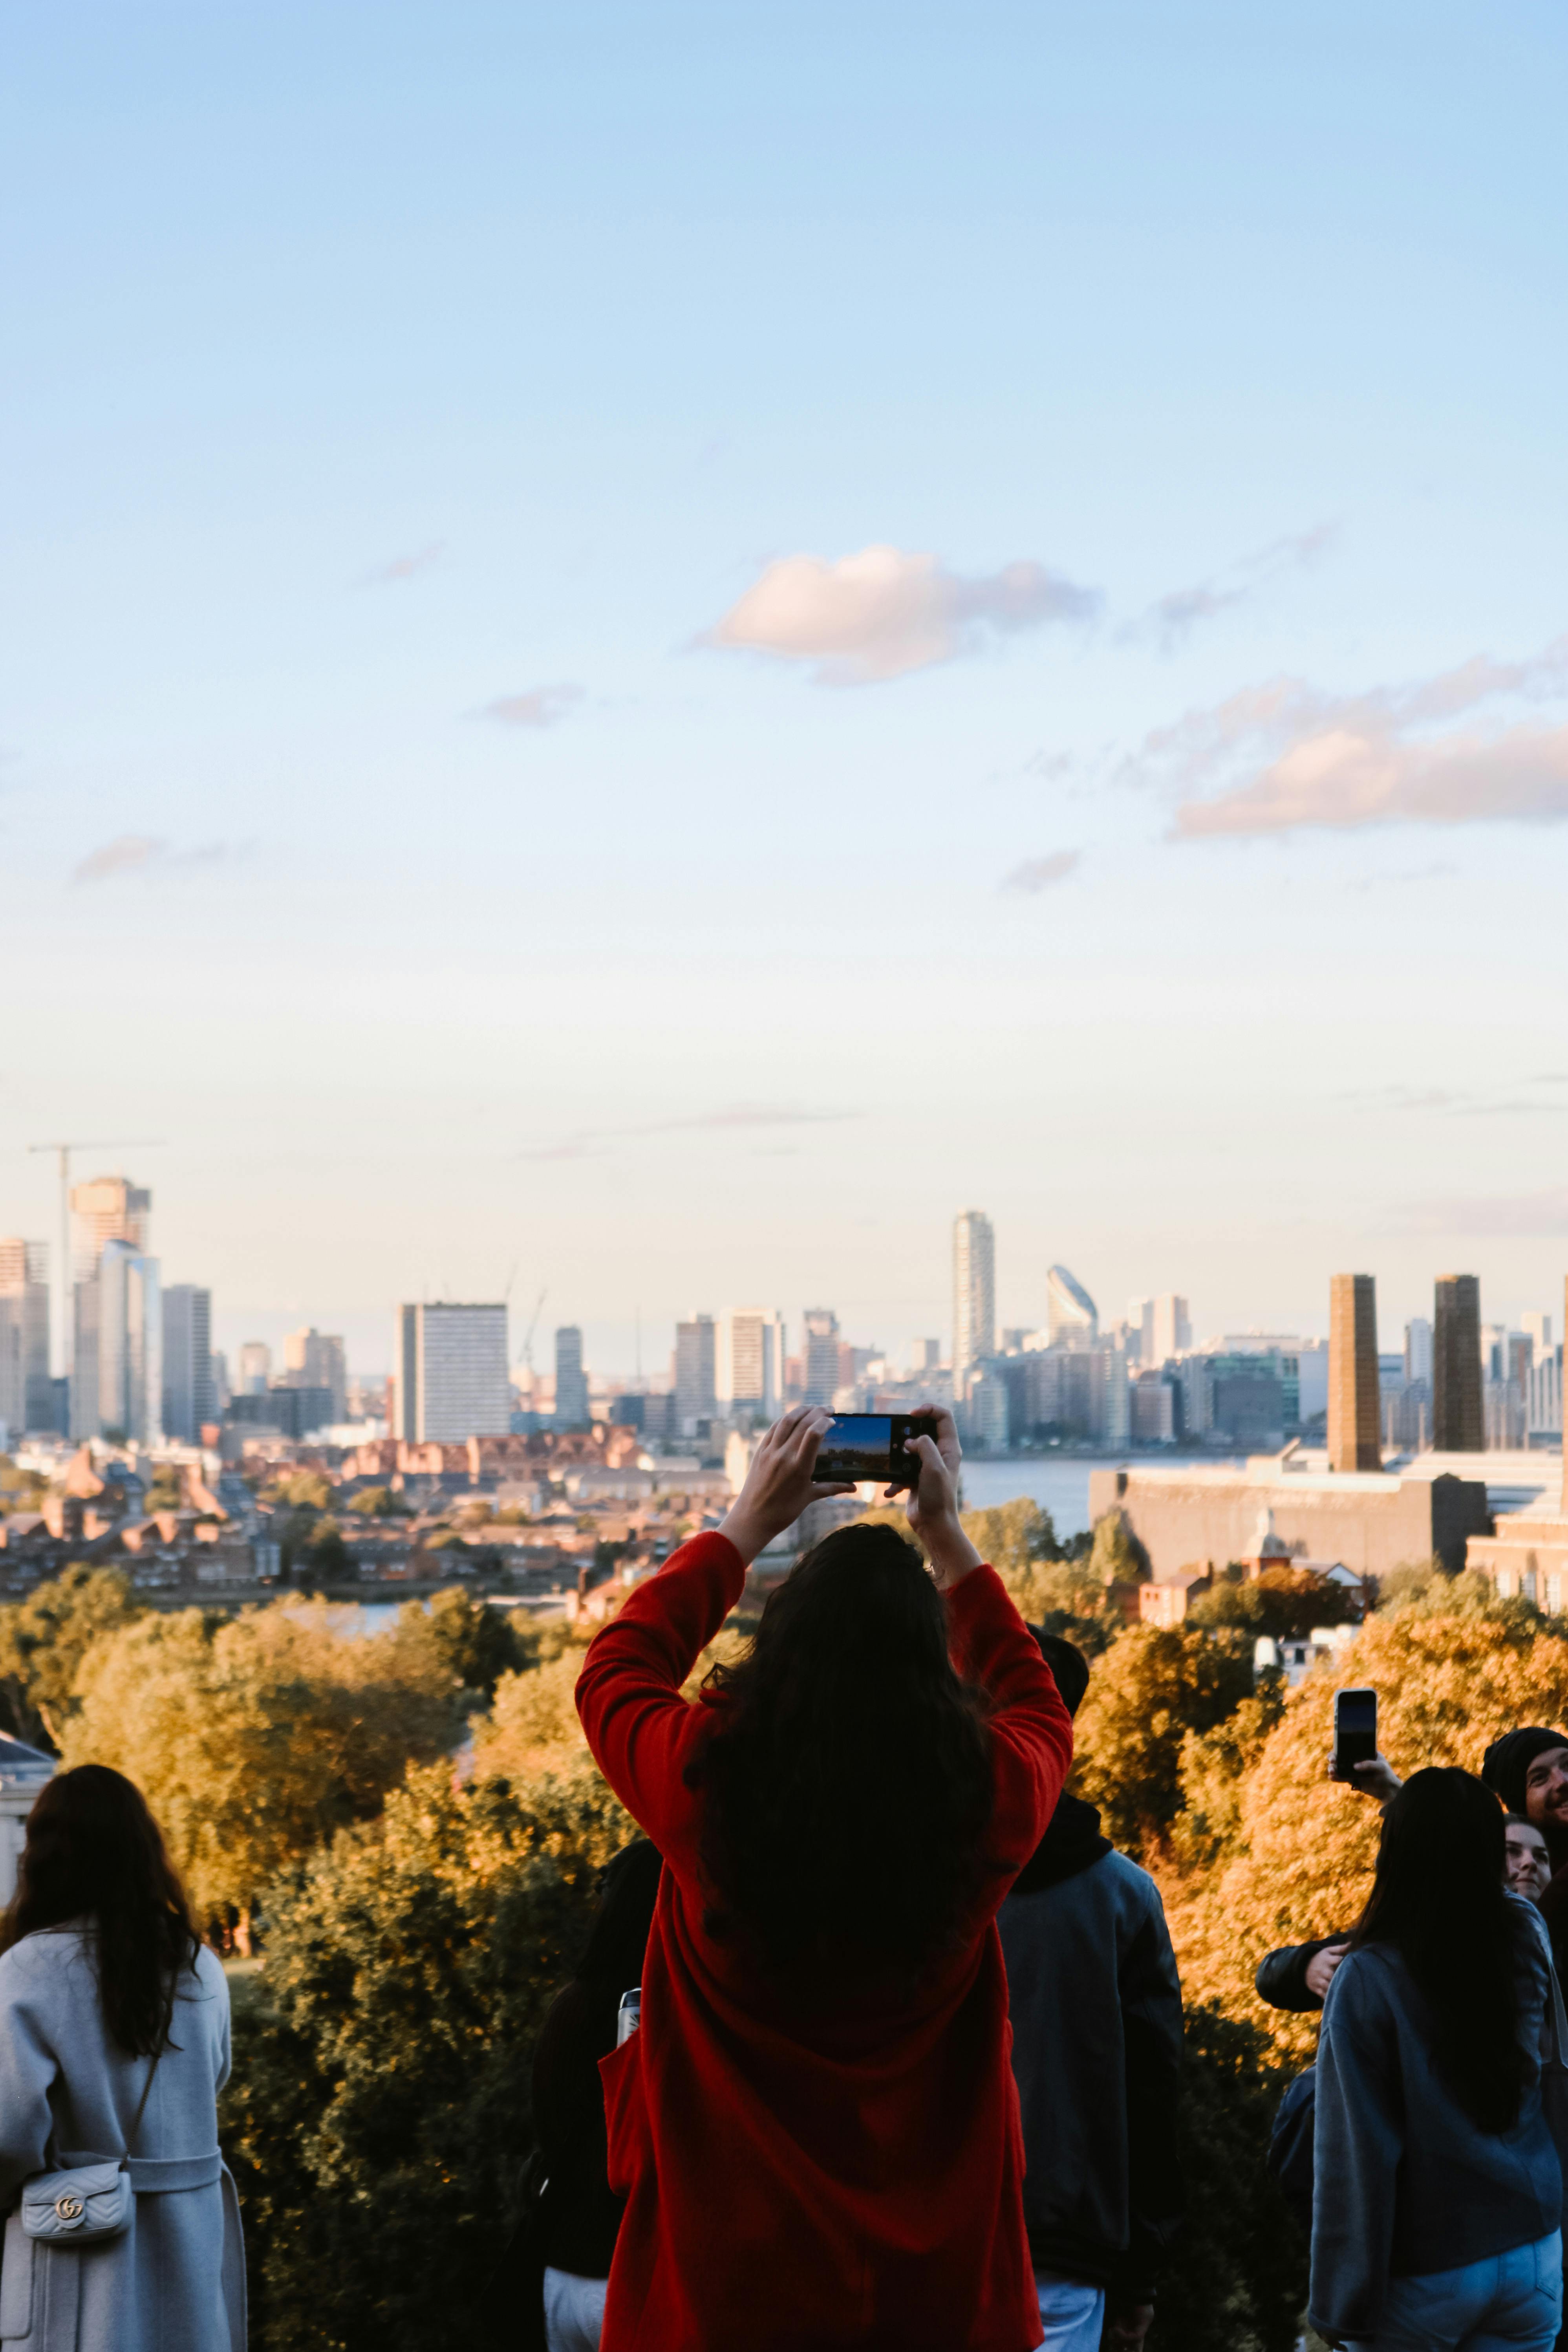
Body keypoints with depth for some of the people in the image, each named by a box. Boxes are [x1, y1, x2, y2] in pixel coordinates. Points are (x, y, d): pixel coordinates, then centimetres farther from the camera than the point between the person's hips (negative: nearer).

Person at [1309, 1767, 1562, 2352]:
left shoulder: (1366, 1981, -17)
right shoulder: (1526, 1943, -4)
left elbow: (1356, 2156, -16)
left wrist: (1341, 2304, -9)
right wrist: (1409, 1804, 33)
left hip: (1423, 2277, -4)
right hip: (1533, 2255, 4)